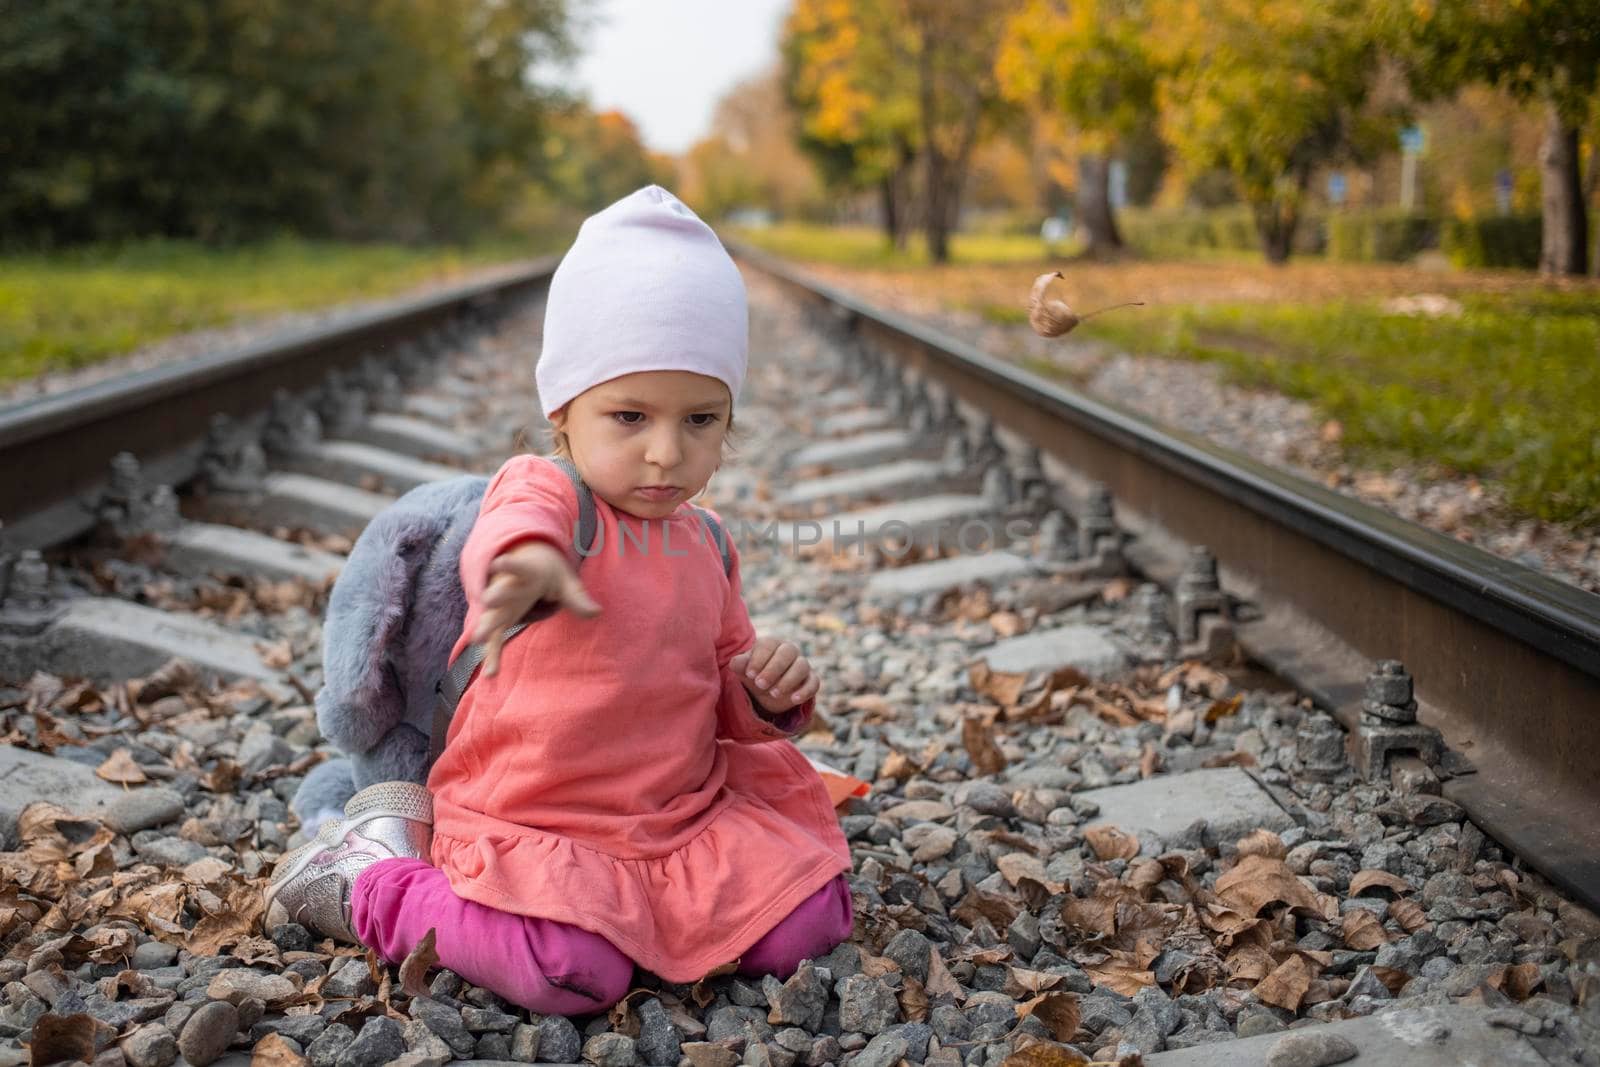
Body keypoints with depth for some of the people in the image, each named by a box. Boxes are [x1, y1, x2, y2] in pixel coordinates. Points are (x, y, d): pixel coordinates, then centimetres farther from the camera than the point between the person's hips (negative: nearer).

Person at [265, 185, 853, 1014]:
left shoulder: (706, 546, 7)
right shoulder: (540, 490, -13)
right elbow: (509, 530, -41)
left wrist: (769, 692, -4)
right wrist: (526, 563, -66)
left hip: (685, 815, 6)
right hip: (527, 825, -6)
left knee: (811, 922, -8)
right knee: (574, 970, -28)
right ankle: (364, 883, -2)